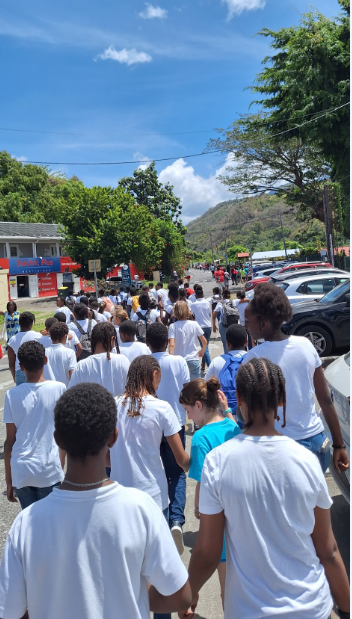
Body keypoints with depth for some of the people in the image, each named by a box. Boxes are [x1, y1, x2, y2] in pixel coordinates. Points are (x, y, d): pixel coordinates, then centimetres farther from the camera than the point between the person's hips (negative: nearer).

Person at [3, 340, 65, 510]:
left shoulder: (12, 395, -2)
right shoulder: (58, 389, -6)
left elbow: (10, 440, 2)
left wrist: (8, 480, 11)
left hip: (21, 472, 2)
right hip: (49, 471, -2)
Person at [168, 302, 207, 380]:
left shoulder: (173, 326, -8)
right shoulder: (194, 324, -3)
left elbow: (172, 345, -17)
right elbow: (204, 342, 2)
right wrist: (202, 351, 21)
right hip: (194, 360, 1)